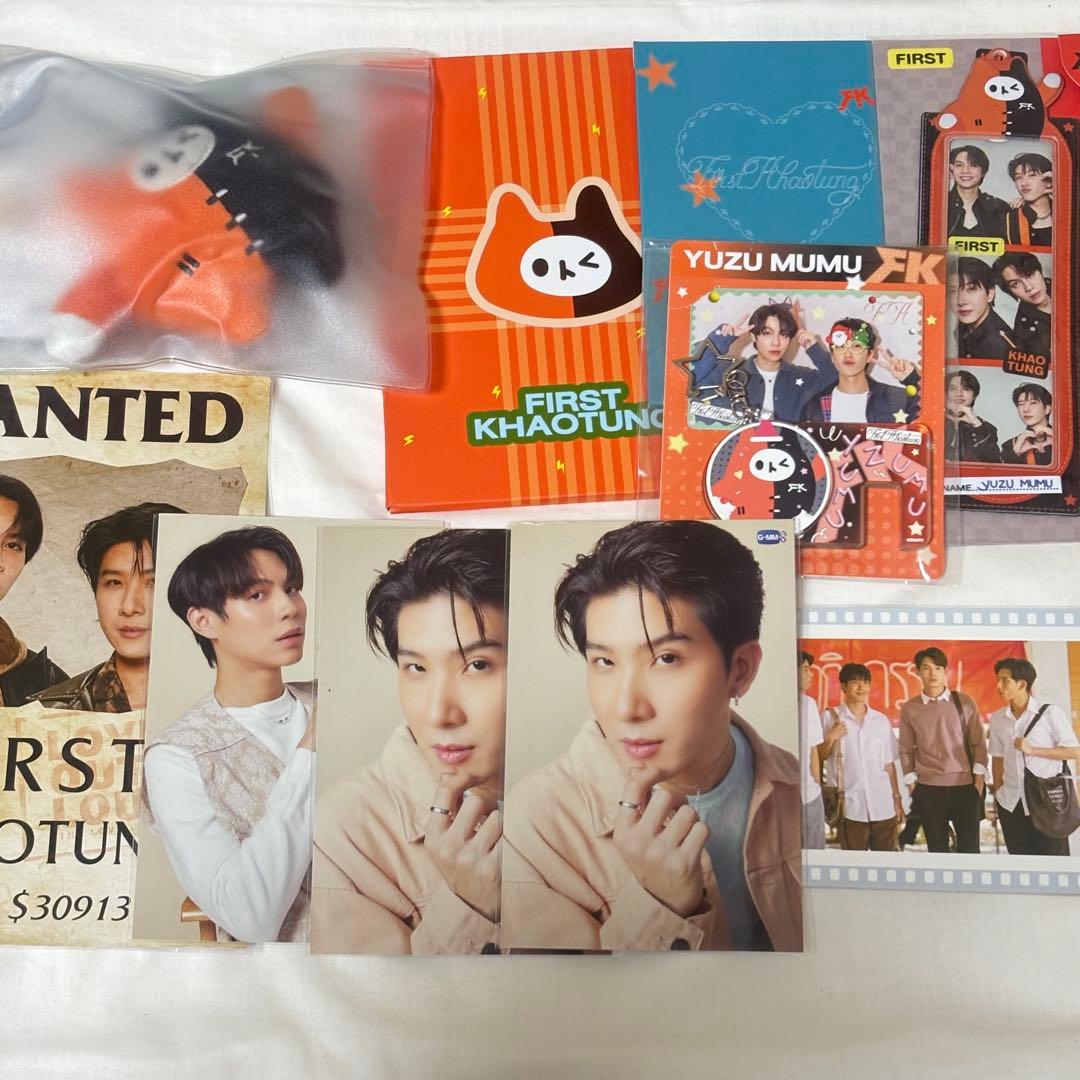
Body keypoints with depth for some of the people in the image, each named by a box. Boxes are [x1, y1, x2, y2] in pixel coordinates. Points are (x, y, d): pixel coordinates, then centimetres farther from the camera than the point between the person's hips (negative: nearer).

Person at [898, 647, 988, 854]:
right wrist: (912, 785, 2)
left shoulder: (964, 702, 1)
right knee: (937, 848, 9)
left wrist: (979, 780, -4)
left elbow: (979, 743, 3)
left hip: (965, 786, 0)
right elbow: (906, 750, 6)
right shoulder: (909, 709, 3)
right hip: (928, 789, 1)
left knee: (969, 847, 2)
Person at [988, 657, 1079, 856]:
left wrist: (1032, 749, -16)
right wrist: (997, 792, 7)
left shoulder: (1050, 713, -7)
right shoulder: (997, 719, 5)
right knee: (1019, 855, 11)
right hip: (1011, 803, 4)